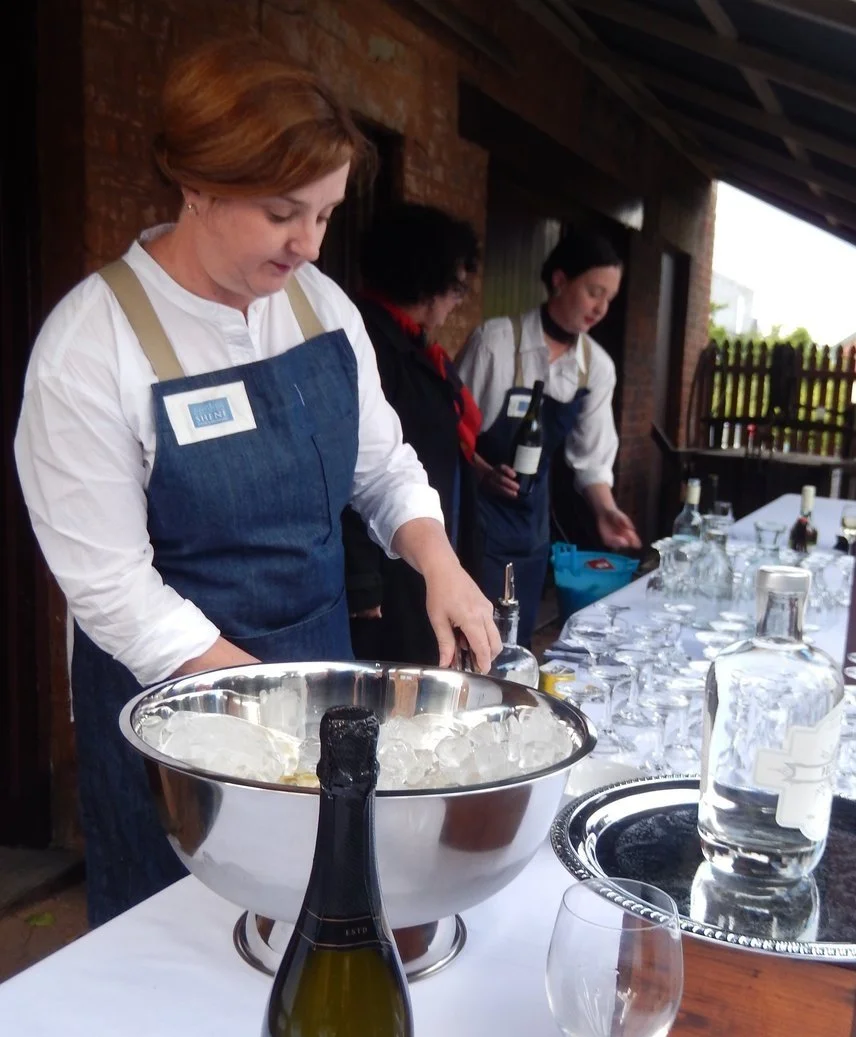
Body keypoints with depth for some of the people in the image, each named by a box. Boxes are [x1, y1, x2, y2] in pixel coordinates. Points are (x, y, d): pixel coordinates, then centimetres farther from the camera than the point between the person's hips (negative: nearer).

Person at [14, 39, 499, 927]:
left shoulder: (321, 303, -3)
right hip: (174, 694, -5)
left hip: (323, 661, 5)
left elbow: (382, 465, 7)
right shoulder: (91, 345, -20)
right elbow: (112, 586, -18)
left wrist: (438, 563, -12)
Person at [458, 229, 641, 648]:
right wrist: (484, 473, -27)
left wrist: (605, 510, -10)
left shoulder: (598, 366, 0)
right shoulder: (496, 340, -16)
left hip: (534, 517, 5)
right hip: (479, 511, -5)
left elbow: (592, 453, 5)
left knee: (518, 637, 12)